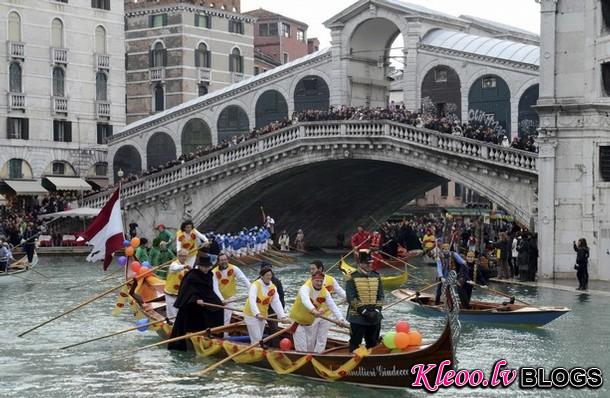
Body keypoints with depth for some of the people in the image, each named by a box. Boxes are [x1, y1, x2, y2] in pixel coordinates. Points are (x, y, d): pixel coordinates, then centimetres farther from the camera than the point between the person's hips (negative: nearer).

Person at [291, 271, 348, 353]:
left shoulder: (325, 292, -9)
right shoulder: (305, 288, -25)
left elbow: (333, 306, -13)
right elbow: (305, 300, -45)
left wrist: (341, 319, -28)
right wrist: (313, 310, -64)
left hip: (311, 321, 5)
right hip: (298, 320, -5)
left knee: (311, 346, 15)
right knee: (301, 347, -8)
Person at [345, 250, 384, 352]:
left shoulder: (376, 277, 10)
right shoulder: (352, 278, -5)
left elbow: (380, 296, 11)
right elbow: (351, 298, -10)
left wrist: (376, 310, -5)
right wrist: (363, 311, -16)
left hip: (375, 318, 5)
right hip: (357, 317, -5)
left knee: (373, 344, 13)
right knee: (355, 343, 1)